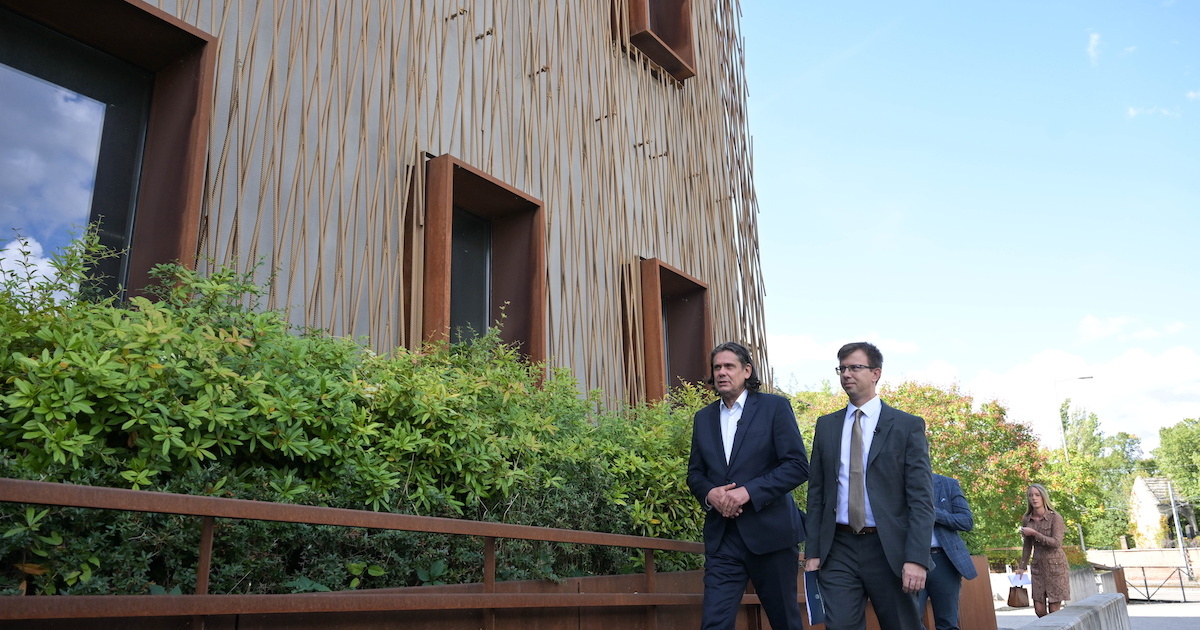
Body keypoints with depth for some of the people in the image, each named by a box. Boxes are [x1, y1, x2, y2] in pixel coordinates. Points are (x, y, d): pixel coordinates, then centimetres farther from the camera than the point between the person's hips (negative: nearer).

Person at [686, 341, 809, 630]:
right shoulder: (703, 418, 12)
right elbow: (695, 473, 15)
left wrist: (748, 492, -18)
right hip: (722, 538, 3)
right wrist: (709, 493, -8)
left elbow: (798, 465, -9)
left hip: (769, 533, -3)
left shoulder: (775, 407, -2)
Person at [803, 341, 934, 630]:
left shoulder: (907, 425, 1)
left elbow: (921, 497, -5)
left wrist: (917, 558, -15)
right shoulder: (826, 425, 11)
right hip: (838, 549, 2)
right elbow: (816, 492, 10)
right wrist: (813, 550, 3)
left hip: (889, 550, -2)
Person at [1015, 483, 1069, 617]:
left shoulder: (1055, 517, -9)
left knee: (1054, 610, -4)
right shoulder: (1026, 519, 5)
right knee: (1039, 610, 1)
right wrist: (1022, 567, 14)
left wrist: (1034, 533, -21)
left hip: (1055, 565, -4)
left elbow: (1056, 543, -18)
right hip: (1037, 566, 4)